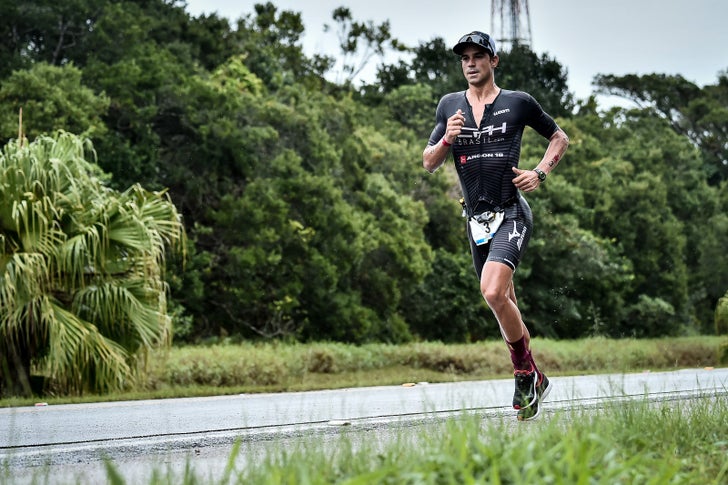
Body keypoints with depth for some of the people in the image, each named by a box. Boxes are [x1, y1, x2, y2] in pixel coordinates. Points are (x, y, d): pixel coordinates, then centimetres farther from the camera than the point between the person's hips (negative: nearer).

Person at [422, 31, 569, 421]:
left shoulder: (518, 102, 1)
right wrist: (447, 139, -11)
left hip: (511, 215, -5)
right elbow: (428, 164, 9)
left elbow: (559, 137, 14)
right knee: (505, 306, 12)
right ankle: (535, 380, 28)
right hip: (477, 220, 5)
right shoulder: (449, 105, 10)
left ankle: (524, 372, -7)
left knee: (493, 293, -25)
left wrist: (540, 173, -2)